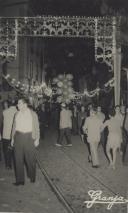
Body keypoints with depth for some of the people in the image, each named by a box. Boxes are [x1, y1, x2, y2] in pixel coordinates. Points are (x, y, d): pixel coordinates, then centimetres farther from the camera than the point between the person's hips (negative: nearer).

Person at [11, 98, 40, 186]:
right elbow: (14, 126, 13)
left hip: (29, 137, -3)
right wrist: (13, 138, 11)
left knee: (30, 158, 6)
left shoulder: (32, 114, -2)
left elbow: (36, 127, -1)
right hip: (18, 137, 3)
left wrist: (37, 139, -5)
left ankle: (32, 177, 27)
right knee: (18, 159, 2)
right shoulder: (17, 114, 7)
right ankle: (20, 180, 10)